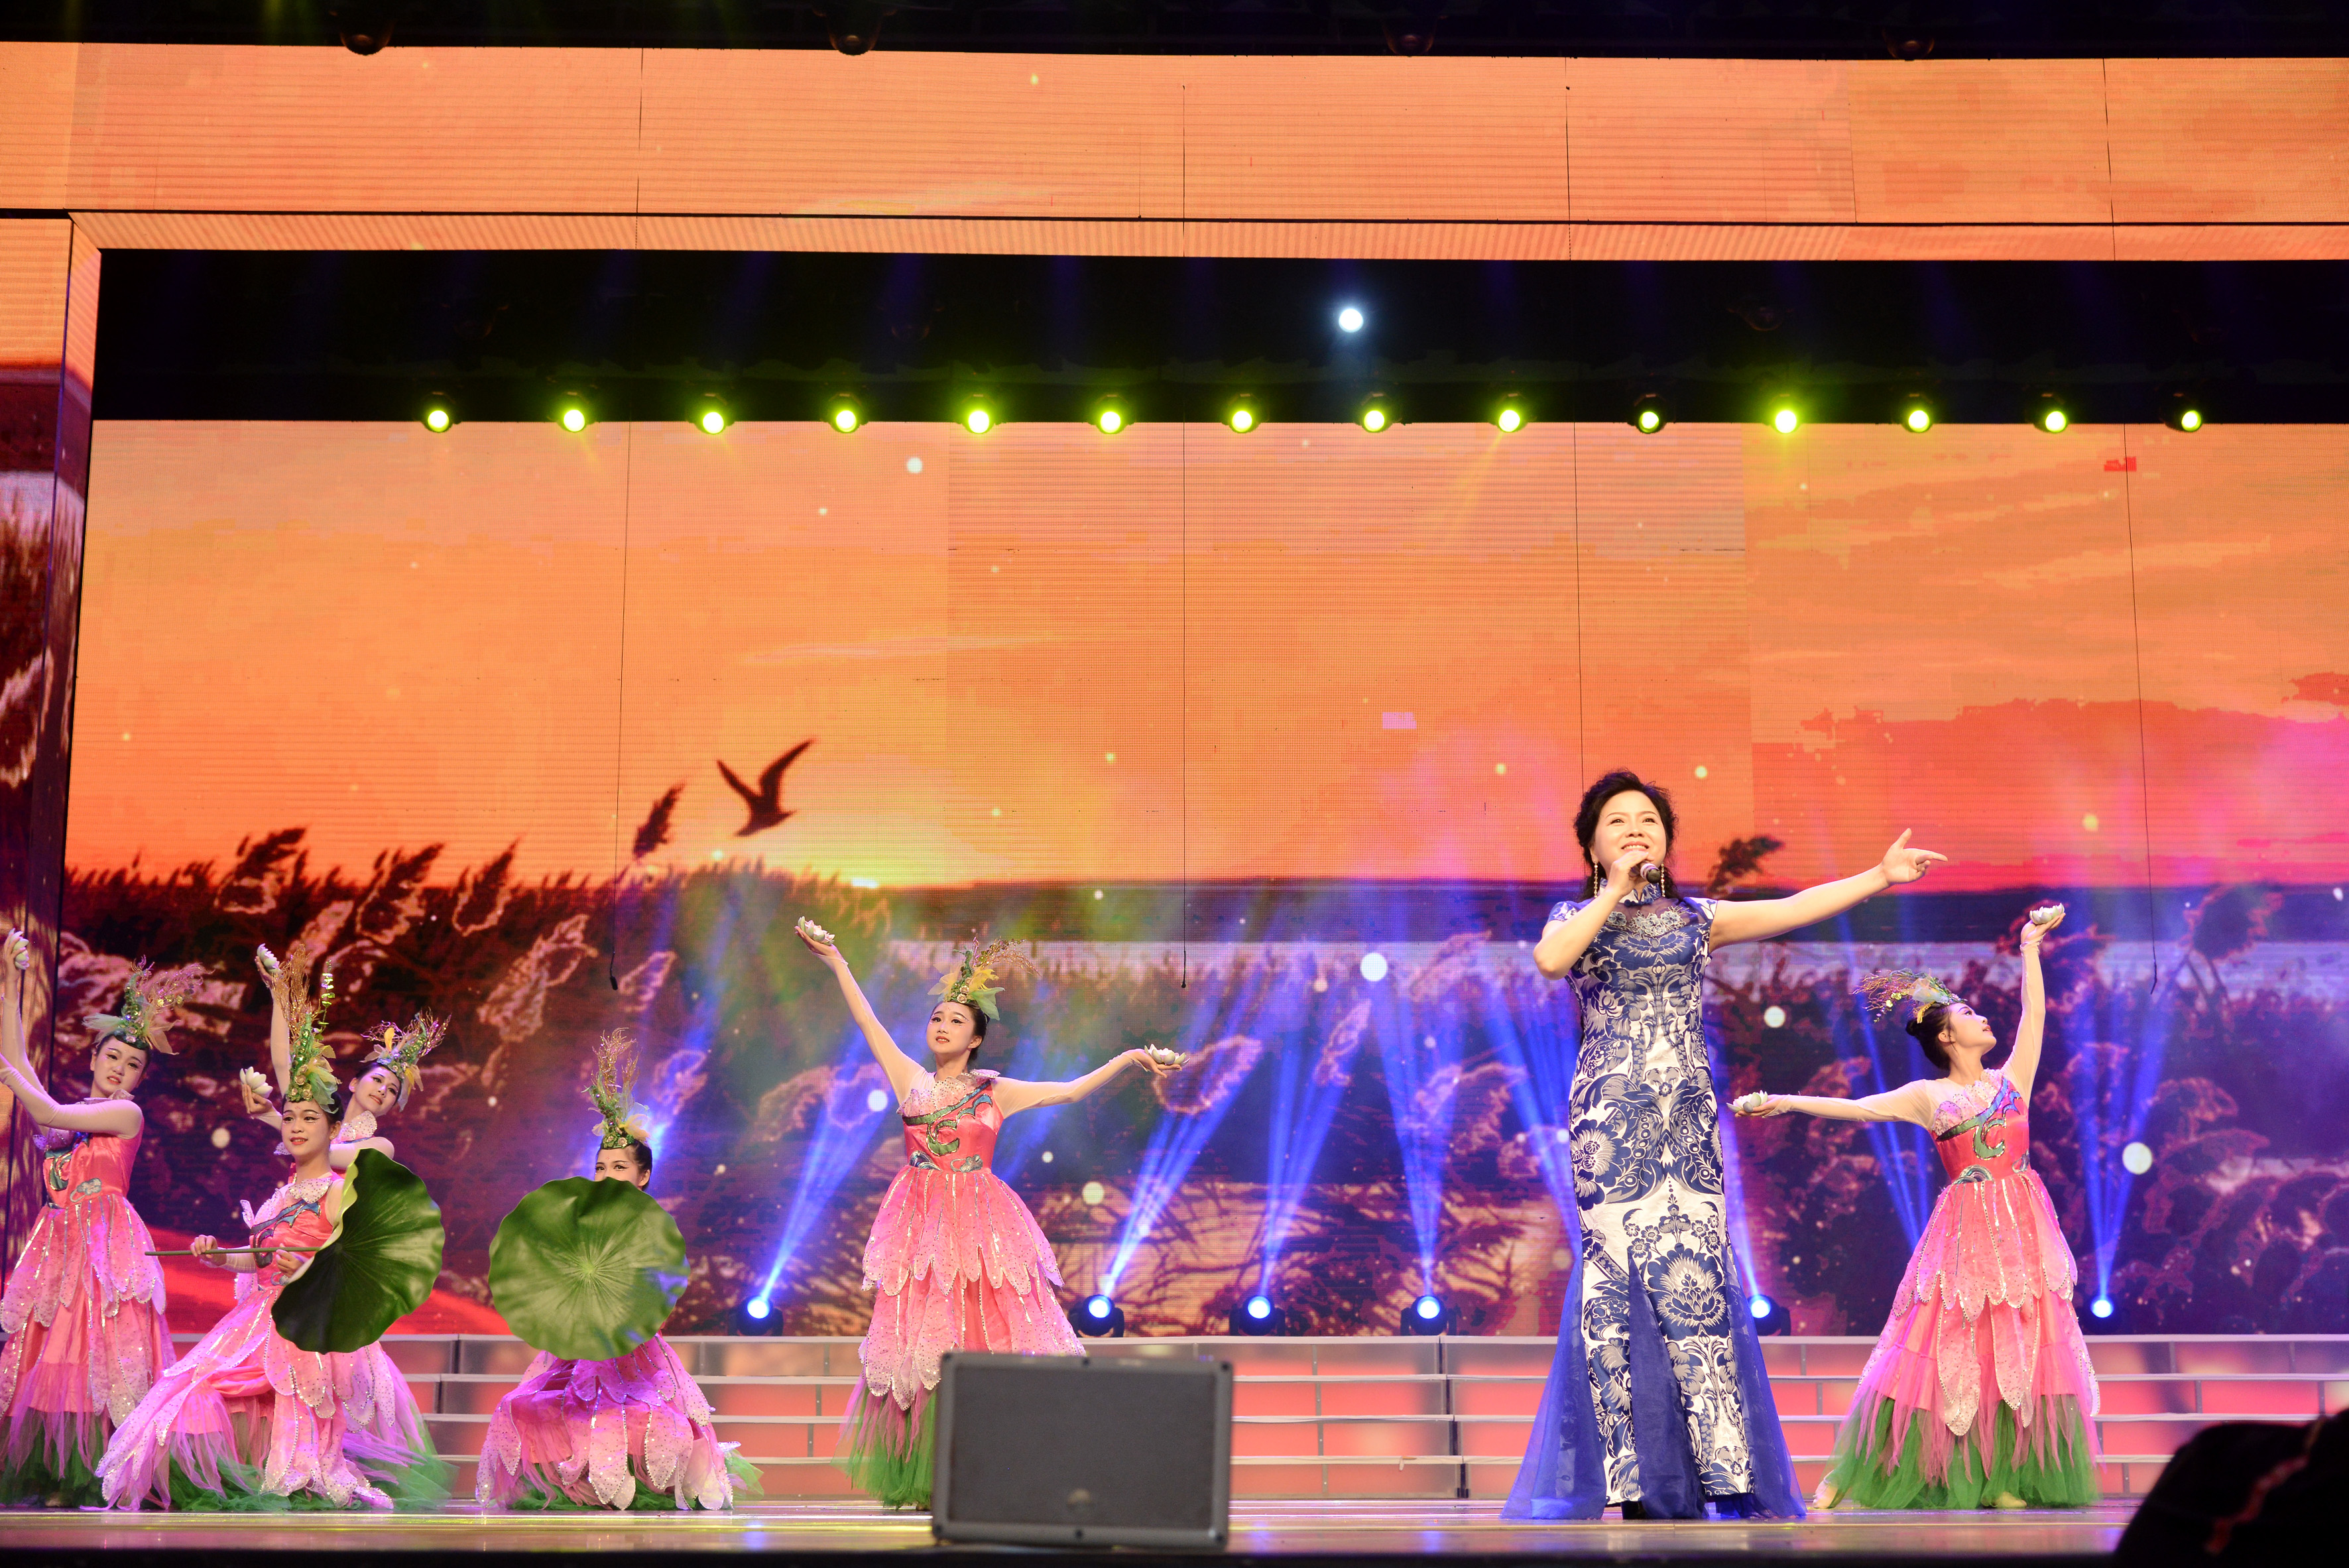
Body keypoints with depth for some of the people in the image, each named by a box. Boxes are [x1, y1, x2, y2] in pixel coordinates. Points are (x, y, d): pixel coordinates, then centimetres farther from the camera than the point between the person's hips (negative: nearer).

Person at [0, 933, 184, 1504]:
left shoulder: (127, 1113, 2)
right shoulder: (65, 1109, 18)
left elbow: (50, 1114, -7)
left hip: (107, 1243, -6)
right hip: (58, 1241, 6)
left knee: (100, 1354, -13)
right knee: (46, 1353, -1)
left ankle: (99, 1479, -15)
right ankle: (54, 1476, 0)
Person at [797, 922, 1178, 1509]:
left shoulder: (996, 1092, 8)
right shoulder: (911, 1081, 10)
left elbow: (1071, 1090, 8)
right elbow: (868, 1021, 12)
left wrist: (1129, 1057, 3)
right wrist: (836, 961, 14)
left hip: (979, 1228, 0)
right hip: (920, 1225, 1)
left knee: (989, 1340, -6)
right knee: (920, 1343, -3)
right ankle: (918, 1481, 1)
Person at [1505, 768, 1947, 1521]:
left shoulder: (1696, 917, 16)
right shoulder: (1576, 915, 9)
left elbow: (1794, 909, 9)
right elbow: (1549, 959, -13)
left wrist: (1880, 875, 2)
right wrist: (1613, 893, -6)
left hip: (1687, 1119, 2)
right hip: (1608, 1117, -2)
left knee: (1695, 1281, -5)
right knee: (1615, 1281, -5)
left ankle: (1727, 1479, -5)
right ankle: (1624, 1484, -2)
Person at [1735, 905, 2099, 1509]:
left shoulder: (2011, 1078, 12)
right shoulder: (1927, 1097, 4)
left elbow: (2035, 1013, 10)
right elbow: (1857, 1107, -1)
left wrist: (2030, 947, 9)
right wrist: (1784, 1103, -10)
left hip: (2022, 1230, 3)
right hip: (1965, 1228, -3)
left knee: (2020, 1347, -2)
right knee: (1945, 1346, -4)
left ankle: (2003, 1479, 2)